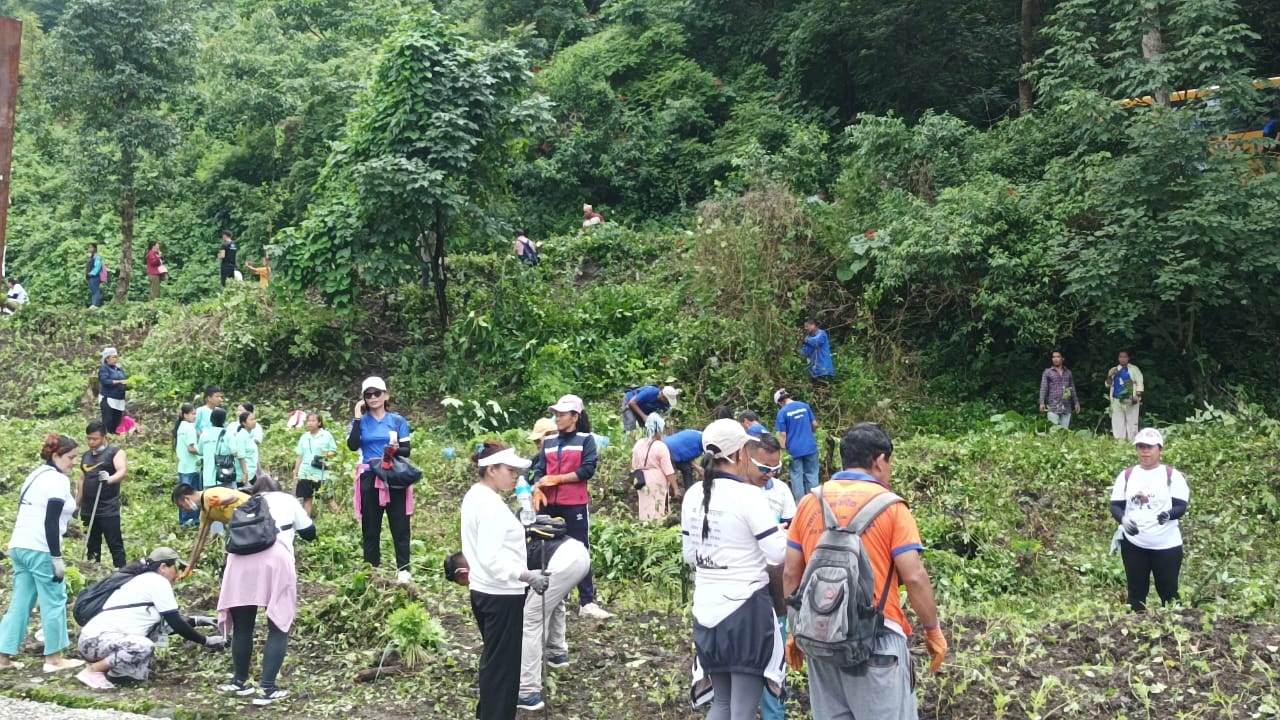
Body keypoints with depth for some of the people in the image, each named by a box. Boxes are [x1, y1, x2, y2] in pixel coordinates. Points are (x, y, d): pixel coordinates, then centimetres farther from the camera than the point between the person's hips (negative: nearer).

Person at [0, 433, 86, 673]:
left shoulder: (36, 475, 17)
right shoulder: (57, 480, -12)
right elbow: (50, 522, -18)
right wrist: (57, 557, -17)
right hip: (39, 549, -9)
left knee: (20, 601, 12)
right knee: (54, 601, 1)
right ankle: (54, 659, 7)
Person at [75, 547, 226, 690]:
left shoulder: (145, 580, 19)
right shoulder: (158, 581, -8)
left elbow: (170, 622, 27)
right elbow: (176, 624, -8)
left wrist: (196, 621, 26)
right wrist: (206, 641, 0)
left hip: (101, 636, 10)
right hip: (96, 639, -10)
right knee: (144, 646, -33)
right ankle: (92, 670, -13)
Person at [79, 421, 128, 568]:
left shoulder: (115, 452, -4)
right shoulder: (85, 456, 16)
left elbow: (123, 471, -21)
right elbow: (82, 480, 22)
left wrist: (109, 479, -41)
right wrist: (77, 504, 20)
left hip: (108, 509, -6)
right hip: (88, 509, 6)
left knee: (115, 544, -6)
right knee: (92, 545, 11)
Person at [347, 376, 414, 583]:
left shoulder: (398, 421, 5)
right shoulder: (361, 421, 6)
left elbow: (407, 450, 1)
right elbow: (352, 445, -10)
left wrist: (396, 449, -20)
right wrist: (357, 418, -10)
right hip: (369, 479, 1)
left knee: (400, 526, -3)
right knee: (370, 527, 6)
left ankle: (403, 570, -2)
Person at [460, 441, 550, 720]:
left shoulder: (475, 496, 9)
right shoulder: (491, 505, -23)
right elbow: (491, 558, -29)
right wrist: (527, 577, -36)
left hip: (484, 590, 10)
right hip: (500, 595, -10)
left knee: (493, 660, 21)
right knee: (502, 664, 1)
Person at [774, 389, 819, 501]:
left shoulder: (782, 412, -8)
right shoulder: (805, 406, 3)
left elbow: (782, 435, -9)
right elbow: (815, 425, 9)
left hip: (794, 450, -3)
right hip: (810, 447, 3)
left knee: (797, 477, 6)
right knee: (812, 475, 11)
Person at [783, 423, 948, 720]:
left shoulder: (810, 502, 5)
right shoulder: (889, 505, -7)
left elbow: (790, 574, 6)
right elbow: (914, 577, -10)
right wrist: (933, 630, 3)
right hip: (875, 638, -4)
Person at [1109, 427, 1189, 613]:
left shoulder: (1173, 475, -1)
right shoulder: (1126, 475, 5)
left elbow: (1181, 506, -7)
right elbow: (1115, 506, 4)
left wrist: (1169, 514, -30)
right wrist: (1123, 519, -18)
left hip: (1167, 544, -2)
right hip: (1133, 544, 2)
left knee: (1168, 592, 7)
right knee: (1136, 592, 9)